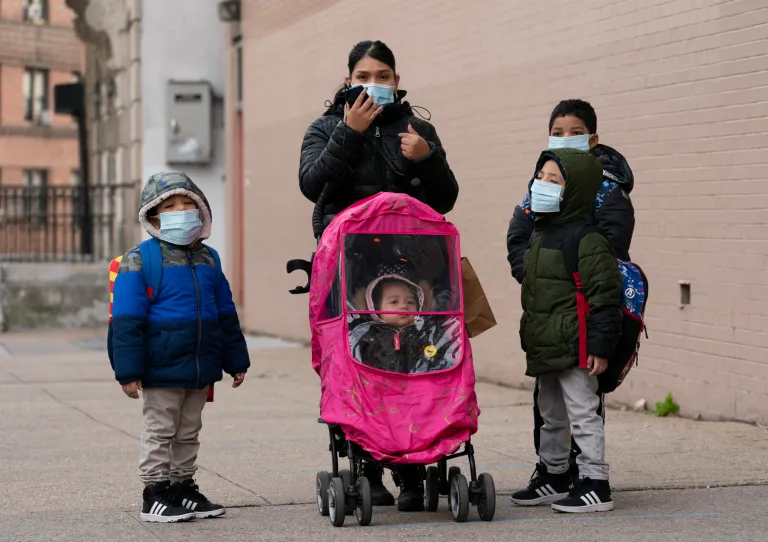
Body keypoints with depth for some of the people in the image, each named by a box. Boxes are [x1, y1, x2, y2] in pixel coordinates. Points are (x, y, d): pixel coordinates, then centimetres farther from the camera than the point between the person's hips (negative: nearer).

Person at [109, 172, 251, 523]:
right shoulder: (139, 260, -9)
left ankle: (183, 487, 25)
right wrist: (129, 371, -16)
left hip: (201, 369, 6)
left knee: (188, 433, 15)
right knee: (160, 431, 2)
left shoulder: (207, 259, 10)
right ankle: (155, 495, 10)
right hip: (161, 369, -6)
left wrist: (236, 361, 16)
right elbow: (127, 319, -12)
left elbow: (226, 314, 17)